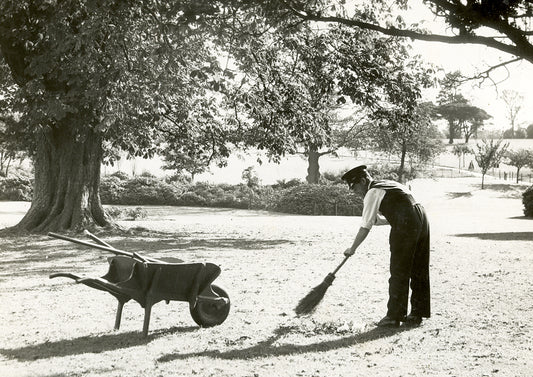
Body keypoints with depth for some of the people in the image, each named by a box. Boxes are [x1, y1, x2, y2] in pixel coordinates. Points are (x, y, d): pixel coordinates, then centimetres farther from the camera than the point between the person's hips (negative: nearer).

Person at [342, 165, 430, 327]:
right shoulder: (388, 185, 25)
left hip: (405, 225, -9)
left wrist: (352, 249, 4)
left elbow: (365, 227, -4)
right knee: (419, 270, 12)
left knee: (399, 273, -1)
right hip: (421, 218, 9)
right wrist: (377, 218, 22)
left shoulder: (373, 192, -2)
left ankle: (394, 316, 4)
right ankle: (417, 315, 19)